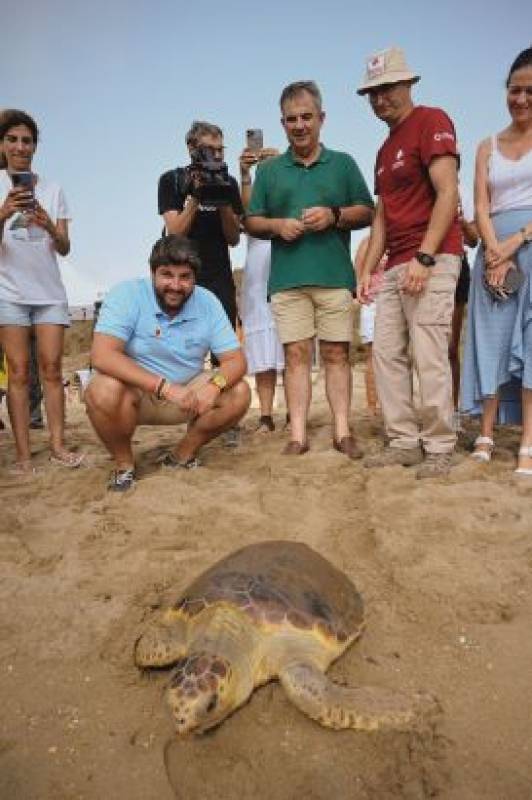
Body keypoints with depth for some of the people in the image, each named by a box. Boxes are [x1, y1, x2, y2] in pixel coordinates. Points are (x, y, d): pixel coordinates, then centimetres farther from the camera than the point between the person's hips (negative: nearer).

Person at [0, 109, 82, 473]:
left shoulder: (53, 190, 10)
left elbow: (64, 249, 5)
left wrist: (48, 225, -16)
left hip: (50, 290, 2)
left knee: (52, 367, -2)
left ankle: (58, 445, 1)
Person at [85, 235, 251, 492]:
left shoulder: (208, 303, -8)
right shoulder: (127, 294, -19)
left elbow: (236, 360, -9)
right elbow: (101, 355, -32)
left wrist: (215, 385, -33)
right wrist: (165, 386, -39)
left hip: (187, 392, 4)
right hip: (133, 391, -3)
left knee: (239, 393, -15)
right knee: (104, 391, -35)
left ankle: (183, 454, 6)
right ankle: (123, 463, -5)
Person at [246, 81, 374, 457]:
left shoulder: (343, 163, 15)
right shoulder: (269, 170, 17)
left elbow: (367, 212, 11)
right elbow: (252, 221, 16)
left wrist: (334, 216, -8)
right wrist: (276, 225, -6)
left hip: (335, 275, 0)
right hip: (287, 278, 1)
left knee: (337, 353, -1)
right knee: (296, 354, -2)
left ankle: (342, 431, 5)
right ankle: (298, 435, 1)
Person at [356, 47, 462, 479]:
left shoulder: (431, 121, -1)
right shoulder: (386, 148, 24)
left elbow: (448, 194, -12)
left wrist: (424, 258, -20)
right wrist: (368, 269, 14)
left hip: (432, 260, -9)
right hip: (396, 266, 9)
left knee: (429, 358, -11)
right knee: (387, 353, 4)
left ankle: (439, 449, 0)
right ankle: (404, 442, 12)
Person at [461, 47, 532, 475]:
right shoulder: (489, 146, 16)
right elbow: (482, 207, 5)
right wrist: (495, 252, -11)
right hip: (495, 249, 4)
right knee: (493, 338, 1)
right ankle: (486, 436, 4)